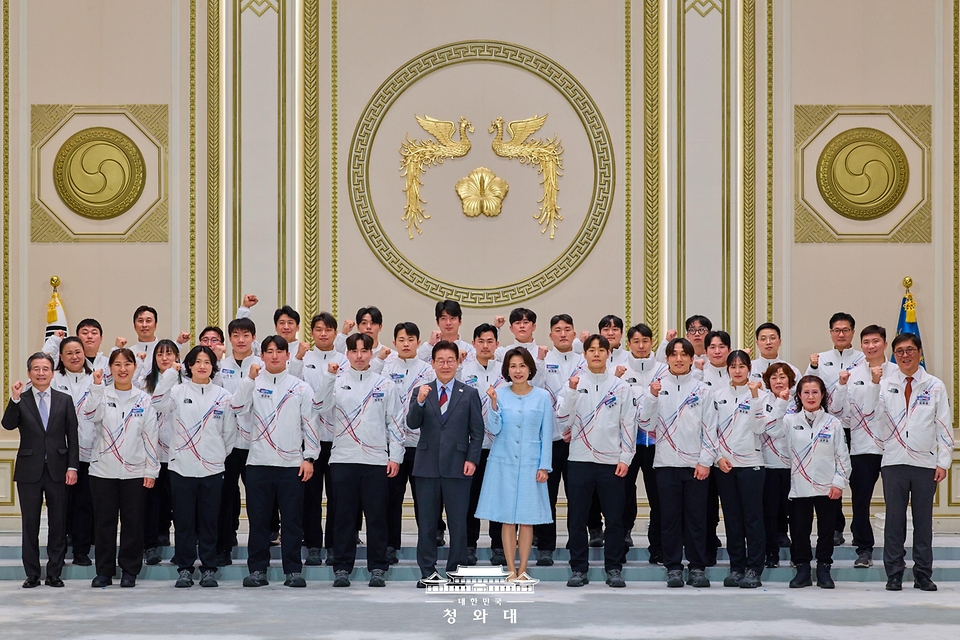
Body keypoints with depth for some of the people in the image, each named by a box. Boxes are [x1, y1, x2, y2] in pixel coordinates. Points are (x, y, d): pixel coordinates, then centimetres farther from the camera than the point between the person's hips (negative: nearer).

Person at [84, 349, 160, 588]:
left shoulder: (144, 400, 5)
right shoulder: (102, 395, 4)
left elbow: (150, 436, 4)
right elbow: (92, 415, -18)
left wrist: (151, 469, 0)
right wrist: (96, 387, -28)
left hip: (134, 471, 0)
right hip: (103, 469, 0)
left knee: (133, 522, 2)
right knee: (104, 521, 3)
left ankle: (129, 571, 11)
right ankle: (104, 571, 10)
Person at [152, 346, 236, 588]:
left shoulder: (223, 396, 6)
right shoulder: (178, 391, 2)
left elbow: (229, 432, 11)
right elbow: (159, 404, -17)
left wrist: (221, 456, 9)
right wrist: (169, 375, -21)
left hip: (212, 469, 1)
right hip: (182, 467, -1)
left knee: (209, 522, 5)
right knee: (184, 521, 3)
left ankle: (209, 569, 13)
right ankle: (184, 569, 12)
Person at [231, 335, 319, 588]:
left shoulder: (301, 388, 7)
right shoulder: (253, 384, 7)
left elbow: (309, 423, 5)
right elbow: (238, 406, -11)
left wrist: (309, 457, -1)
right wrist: (250, 378, -19)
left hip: (292, 463, 0)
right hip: (258, 462, 0)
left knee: (292, 520, 2)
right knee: (258, 519, 4)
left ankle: (293, 570, 7)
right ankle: (257, 569, 10)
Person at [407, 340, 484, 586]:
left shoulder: (469, 394, 6)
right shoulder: (422, 392, 8)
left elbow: (477, 431, 4)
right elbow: (412, 424, -4)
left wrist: (472, 459, -6)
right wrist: (420, 402, -21)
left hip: (457, 467, -1)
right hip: (428, 466, 1)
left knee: (458, 523, 2)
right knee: (427, 523, 5)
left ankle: (456, 570, 9)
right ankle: (428, 571, 12)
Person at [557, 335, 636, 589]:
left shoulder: (621, 387, 6)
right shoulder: (574, 384, 5)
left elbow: (628, 425, 5)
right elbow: (563, 420, -4)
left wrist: (625, 458, -2)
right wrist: (571, 392, -16)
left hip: (612, 461, 0)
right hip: (579, 460, 0)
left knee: (614, 518, 2)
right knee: (577, 518, 2)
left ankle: (613, 568, 9)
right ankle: (579, 568, 10)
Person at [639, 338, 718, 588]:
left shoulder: (702, 390, 5)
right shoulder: (657, 387, 5)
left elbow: (710, 428, 4)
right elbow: (646, 425, -2)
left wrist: (705, 461, -4)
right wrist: (652, 397, -15)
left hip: (696, 464, 0)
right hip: (667, 463, 0)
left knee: (696, 518, 2)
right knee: (670, 518, 3)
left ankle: (697, 568, 9)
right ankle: (673, 568, 8)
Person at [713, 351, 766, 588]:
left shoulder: (757, 394, 0)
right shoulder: (718, 395, 8)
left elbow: (759, 428, -11)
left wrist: (754, 397, -15)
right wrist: (719, 457, -3)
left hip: (750, 462, -3)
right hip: (724, 463, 3)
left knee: (752, 517, -2)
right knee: (732, 517, 6)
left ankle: (753, 569, 2)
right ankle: (736, 567, 12)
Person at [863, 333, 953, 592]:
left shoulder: (935, 386, 6)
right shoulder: (885, 384, 6)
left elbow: (944, 425, 5)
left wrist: (943, 462, 0)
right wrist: (874, 384, -19)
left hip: (925, 463, 0)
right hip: (894, 461, 0)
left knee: (923, 519, 5)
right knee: (894, 519, 2)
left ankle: (923, 575, 12)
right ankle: (894, 575, 8)